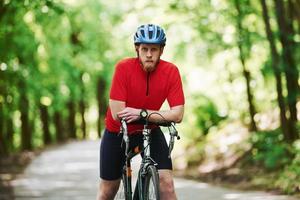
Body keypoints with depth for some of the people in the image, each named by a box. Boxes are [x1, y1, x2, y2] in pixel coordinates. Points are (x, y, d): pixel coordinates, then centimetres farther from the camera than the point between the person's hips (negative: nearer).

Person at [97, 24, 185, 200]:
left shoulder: (171, 71, -18)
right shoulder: (124, 68, -23)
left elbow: (178, 114, -23)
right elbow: (117, 113, -26)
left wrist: (141, 113, -31)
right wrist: (154, 115, -22)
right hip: (117, 132, -1)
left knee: (167, 183, -16)